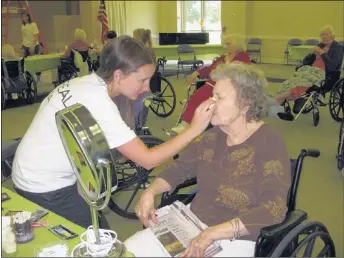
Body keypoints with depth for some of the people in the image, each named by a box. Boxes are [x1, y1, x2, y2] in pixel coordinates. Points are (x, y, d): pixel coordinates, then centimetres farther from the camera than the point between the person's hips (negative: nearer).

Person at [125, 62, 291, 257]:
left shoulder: (270, 144, -17)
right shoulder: (215, 135, 2)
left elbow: (273, 209, -25)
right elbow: (181, 167, 12)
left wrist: (213, 234, -30)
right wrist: (150, 192, -5)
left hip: (235, 240, -6)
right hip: (193, 225, 6)